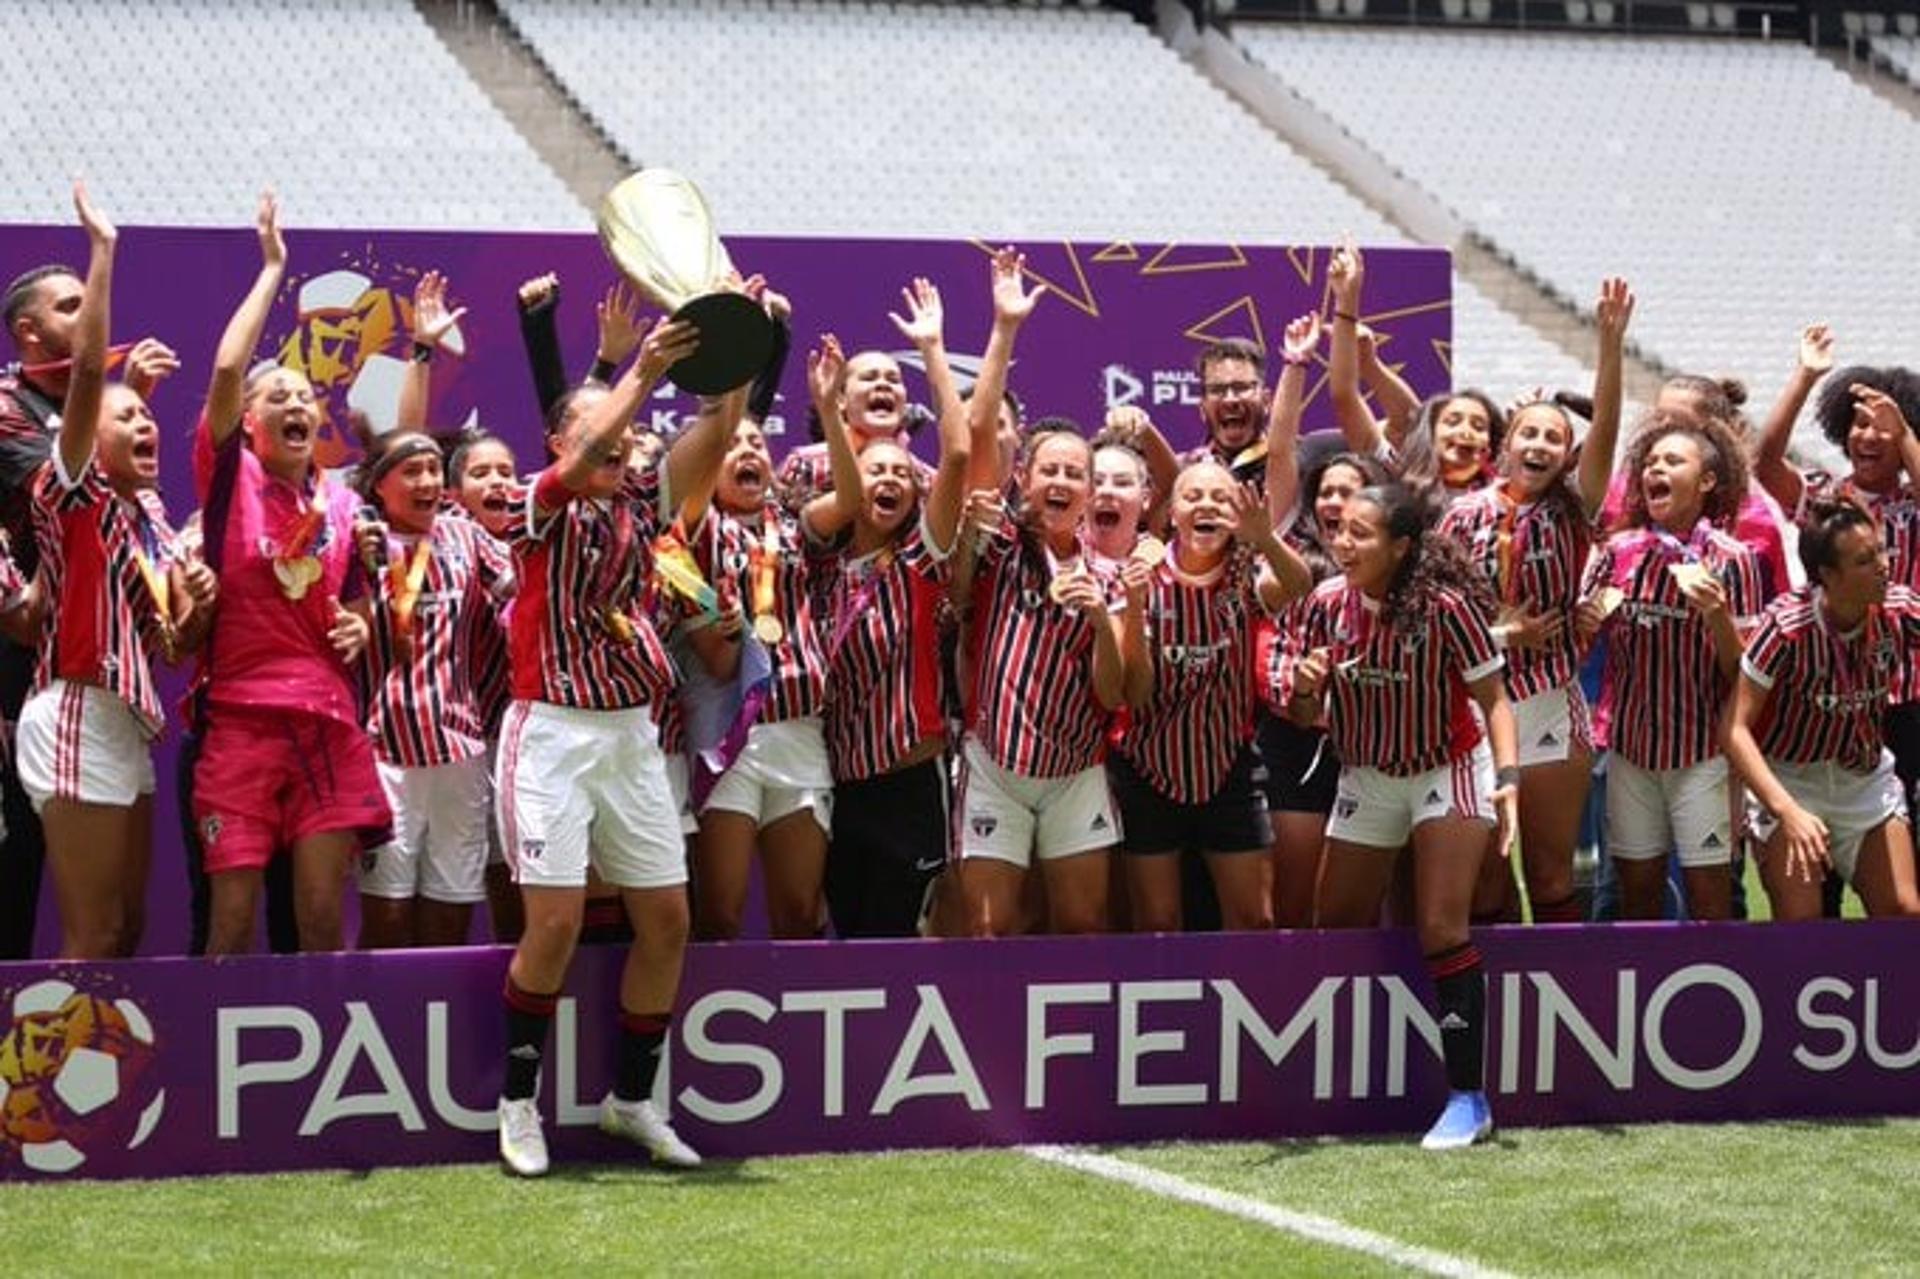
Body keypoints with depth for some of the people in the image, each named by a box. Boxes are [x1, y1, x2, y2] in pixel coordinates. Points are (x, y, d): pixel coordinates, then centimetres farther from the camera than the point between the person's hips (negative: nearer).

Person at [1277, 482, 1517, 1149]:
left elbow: (1492, 697, -14)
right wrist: (1304, 686, -24)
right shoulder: (1327, 602, -11)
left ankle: (1469, 1097, -10)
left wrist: (1508, 776, -28)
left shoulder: (1446, 606, -23)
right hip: (1366, 777, 5)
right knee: (1337, 930, 9)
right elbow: (1305, 711, 0)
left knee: (1442, 929, -15)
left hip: (1449, 772, -5)